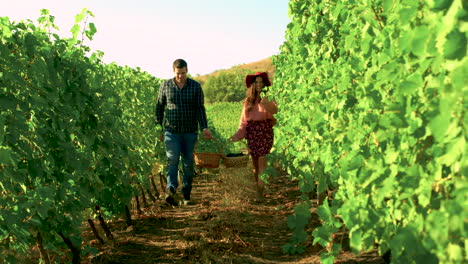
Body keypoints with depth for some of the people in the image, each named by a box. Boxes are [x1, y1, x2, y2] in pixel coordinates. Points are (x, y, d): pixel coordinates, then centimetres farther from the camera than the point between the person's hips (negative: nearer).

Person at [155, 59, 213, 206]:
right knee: (172, 159, -16)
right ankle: (171, 190, -29)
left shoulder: (195, 86, 3)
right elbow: (159, 108, 9)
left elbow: (200, 109, -1)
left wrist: (204, 128, -13)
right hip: (171, 131, -1)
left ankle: (186, 195, 14)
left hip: (190, 132, 1)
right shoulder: (165, 86, 4)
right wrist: (158, 129, 6)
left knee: (188, 163, 5)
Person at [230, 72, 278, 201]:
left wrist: (266, 103, -40)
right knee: (255, 163, 9)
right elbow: (244, 120, 13)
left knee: (262, 161, -11)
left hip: (265, 132, -4)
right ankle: (257, 189, 19)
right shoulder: (248, 101, 12)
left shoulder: (268, 98, -1)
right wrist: (237, 135, 3)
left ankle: (260, 192, -9)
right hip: (251, 132, 4)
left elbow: (275, 110, -21)